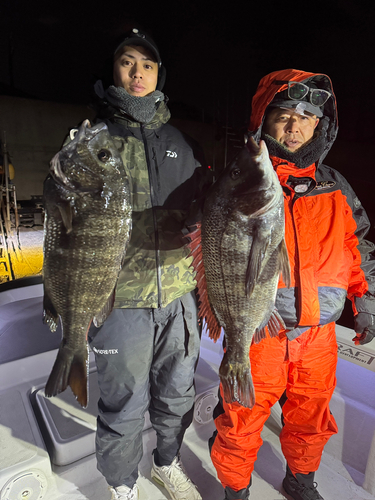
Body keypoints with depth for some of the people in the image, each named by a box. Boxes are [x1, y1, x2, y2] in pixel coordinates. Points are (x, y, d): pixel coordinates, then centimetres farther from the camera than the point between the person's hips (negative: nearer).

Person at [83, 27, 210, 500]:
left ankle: (167, 461, 51)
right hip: (119, 302, -3)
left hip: (179, 299, 4)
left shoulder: (181, 143, 9)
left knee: (176, 393, 21)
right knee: (123, 406, 14)